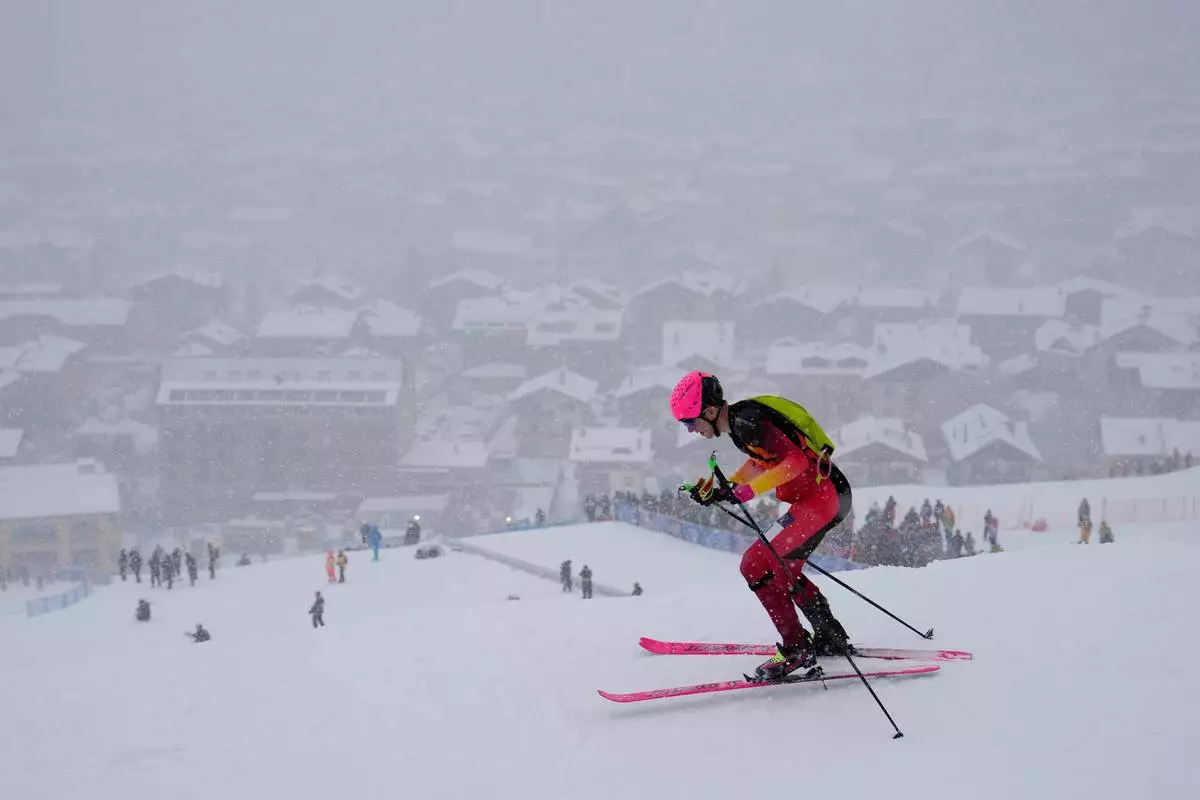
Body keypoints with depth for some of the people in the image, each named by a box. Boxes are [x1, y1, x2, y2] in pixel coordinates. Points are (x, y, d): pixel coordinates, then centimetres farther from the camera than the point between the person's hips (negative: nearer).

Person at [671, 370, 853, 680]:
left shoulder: (747, 423, -21)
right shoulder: (738, 422, 9)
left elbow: (796, 460, -27)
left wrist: (747, 491, -28)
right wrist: (722, 489, 14)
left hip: (822, 497, -10)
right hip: (827, 496, 10)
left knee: (756, 565, -11)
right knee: (782, 569, 22)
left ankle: (796, 649, -7)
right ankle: (832, 639, 27)